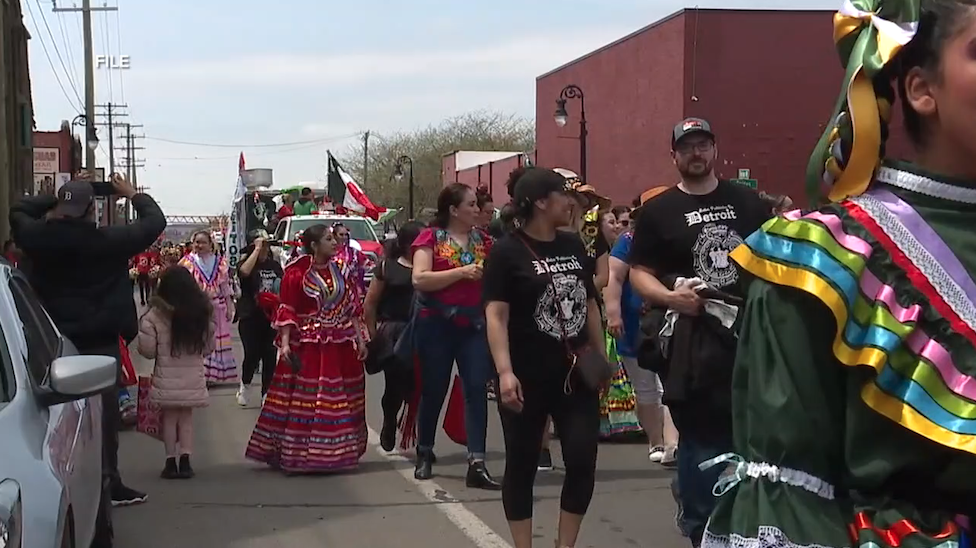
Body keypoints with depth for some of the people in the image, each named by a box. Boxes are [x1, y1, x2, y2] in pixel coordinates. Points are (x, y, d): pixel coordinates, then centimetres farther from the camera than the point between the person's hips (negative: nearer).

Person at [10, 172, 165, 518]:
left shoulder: (37, 238, -5)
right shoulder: (107, 241, -13)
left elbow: (17, 211, 17)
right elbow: (155, 221, -1)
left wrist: (55, 201, 15)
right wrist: (133, 195, 14)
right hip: (99, 343, -4)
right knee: (104, 413, 4)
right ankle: (106, 482, 7)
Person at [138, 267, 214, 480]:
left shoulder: (156, 314, -11)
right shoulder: (202, 313, 0)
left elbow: (147, 349, -10)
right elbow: (208, 347, 8)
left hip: (166, 378, -2)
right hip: (193, 378, 2)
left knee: (169, 417, 10)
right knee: (186, 417, 13)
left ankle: (171, 462, 10)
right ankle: (185, 461, 8)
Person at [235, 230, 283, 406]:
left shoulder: (275, 265, 12)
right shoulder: (246, 263, -2)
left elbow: (284, 288, 20)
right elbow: (244, 271, -26)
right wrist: (257, 250, -20)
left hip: (271, 317, 4)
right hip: (250, 317, -4)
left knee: (270, 356, 2)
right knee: (252, 354, -10)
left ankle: (266, 393, 11)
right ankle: (245, 384, 16)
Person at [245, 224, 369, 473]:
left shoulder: (343, 272, 10)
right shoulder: (297, 274, -5)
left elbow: (354, 309, 11)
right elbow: (287, 312, -8)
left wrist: (361, 340, 5)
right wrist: (285, 342, -17)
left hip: (341, 348, 5)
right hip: (307, 348, -5)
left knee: (339, 402, 8)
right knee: (303, 401, -4)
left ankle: (338, 452, 17)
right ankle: (297, 454, 2)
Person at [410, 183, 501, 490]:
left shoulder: (482, 240, 9)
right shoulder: (431, 238, -5)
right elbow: (419, 279, -17)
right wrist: (462, 272, -21)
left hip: (474, 324, 3)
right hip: (438, 324, -3)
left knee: (477, 389, -7)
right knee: (434, 391, 9)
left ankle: (477, 464, -9)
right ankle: (424, 454, 29)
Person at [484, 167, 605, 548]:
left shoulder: (574, 246, 10)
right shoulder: (508, 252, -9)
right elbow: (496, 315, -15)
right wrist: (505, 372, -24)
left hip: (577, 375, 6)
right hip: (528, 379, -5)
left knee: (583, 462, 2)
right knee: (522, 465, 5)